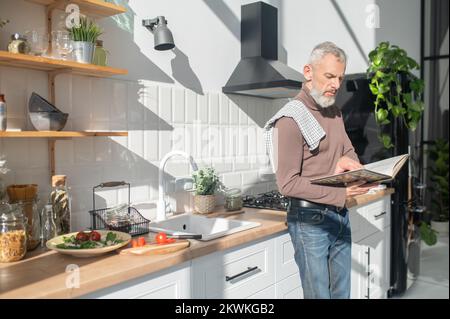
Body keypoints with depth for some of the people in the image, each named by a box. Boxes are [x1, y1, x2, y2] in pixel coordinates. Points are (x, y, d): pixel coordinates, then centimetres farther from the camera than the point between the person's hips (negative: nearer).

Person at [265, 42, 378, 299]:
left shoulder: (335, 112, 10)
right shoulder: (291, 119, -16)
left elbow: (349, 150, 21)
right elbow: (288, 184, -18)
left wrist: (348, 160, -4)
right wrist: (341, 193, -23)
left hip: (340, 215, 8)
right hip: (310, 219, -7)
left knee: (342, 292, 16)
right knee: (319, 294, 3)